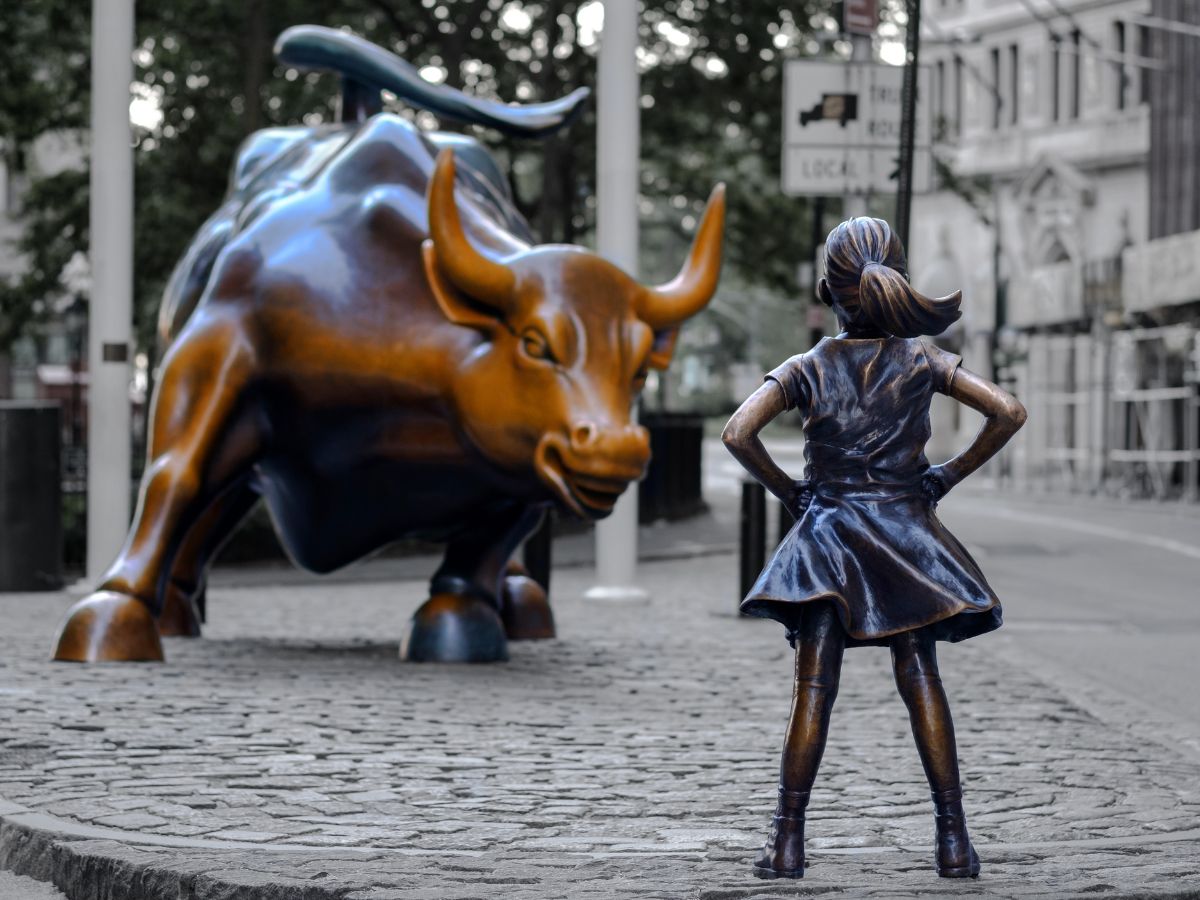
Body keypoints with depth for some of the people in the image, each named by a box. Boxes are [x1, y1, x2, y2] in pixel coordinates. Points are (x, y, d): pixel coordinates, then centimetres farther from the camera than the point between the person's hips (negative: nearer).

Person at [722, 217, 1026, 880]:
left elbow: (737, 434, -14)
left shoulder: (806, 370, -4)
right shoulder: (921, 361, -2)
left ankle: (788, 838, -2)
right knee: (920, 680, 4)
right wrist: (950, 476, 4)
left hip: (828, 535, -1)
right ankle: (953, 836, 2)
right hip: (905, 533, 1)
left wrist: (786, 491, 0)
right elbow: (1009, 413, -5)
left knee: (813, 688, 0)